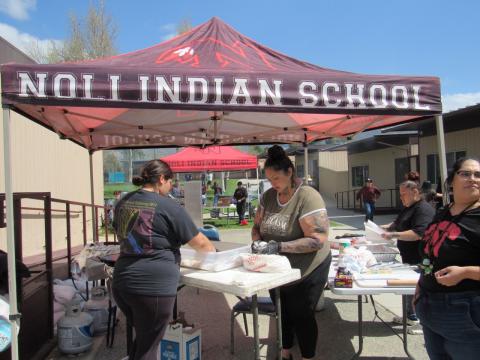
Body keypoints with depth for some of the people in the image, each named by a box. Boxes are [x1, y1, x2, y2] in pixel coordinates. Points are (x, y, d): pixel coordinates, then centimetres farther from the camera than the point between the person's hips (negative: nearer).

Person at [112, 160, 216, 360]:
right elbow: (199, 243, -2)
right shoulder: (167, 206, -10)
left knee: (142, 338, 26)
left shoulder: (123, 202, 9)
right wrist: (212, 250, 19)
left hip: (122, 282, 7)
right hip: (153, 285, -7)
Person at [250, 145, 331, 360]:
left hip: (306, 272, -6)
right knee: (282, 313, 22)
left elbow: (318, 240, -28)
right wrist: (257, 242, -16)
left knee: (301, 316, 10)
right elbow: (257, 226, 7)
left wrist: (278, 246, -32)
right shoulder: (268, 196, -4)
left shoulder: (307, 197, -23)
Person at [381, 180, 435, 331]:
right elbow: (397, 223, 26)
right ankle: (411, 316, 33)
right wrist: (386, 227, 7)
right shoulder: (408, 208, 13)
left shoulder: (423, 209, -19)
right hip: (409, 257, 9)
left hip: (419, 260, -9)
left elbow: (418, 234, -29)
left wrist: (393, 235, -31)